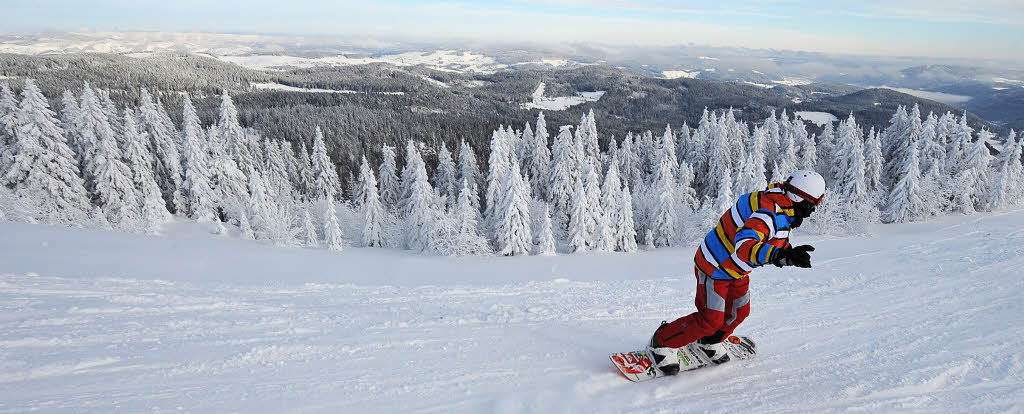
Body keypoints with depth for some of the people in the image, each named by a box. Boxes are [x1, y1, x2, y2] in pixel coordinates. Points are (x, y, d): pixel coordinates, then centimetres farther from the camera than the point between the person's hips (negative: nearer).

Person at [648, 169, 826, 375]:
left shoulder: (781, 208, -1)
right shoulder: (768, 212, -33)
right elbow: (744, 247, -50)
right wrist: (783, 256, -61)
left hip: (736, 270, 10)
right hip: (716, 268, -10)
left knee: (739, 312, 20)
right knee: (710, 320, -7)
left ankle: (709, 342, 44)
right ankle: (662, 342, 10)